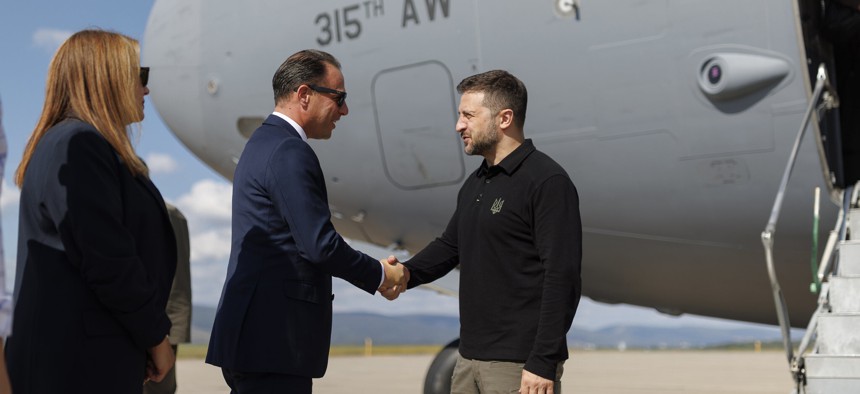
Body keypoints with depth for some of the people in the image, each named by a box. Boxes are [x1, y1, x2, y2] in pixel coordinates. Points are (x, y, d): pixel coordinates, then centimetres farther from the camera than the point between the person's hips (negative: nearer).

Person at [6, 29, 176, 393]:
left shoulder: (69, 142, 17)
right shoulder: (78, 145, -14)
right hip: (83, 363, -10)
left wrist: (146, 336, 15)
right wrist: (156, 336, -8)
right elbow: (108, 261, -20)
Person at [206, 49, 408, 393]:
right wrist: (380, 275, -3)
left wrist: (374, 271, 15)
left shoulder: (263, 143, 18)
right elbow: (320, 245, -19)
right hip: (274, 342, -10)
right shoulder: (289, 153, -14)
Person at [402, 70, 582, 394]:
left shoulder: (548, 182, -12)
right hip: (470, 357, 8)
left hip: (520, 364, -8)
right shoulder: (475, 184, 15)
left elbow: (562, 278, -17)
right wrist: (407, 273, 1)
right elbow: (449, 245, 21)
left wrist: (544, 363, -21)